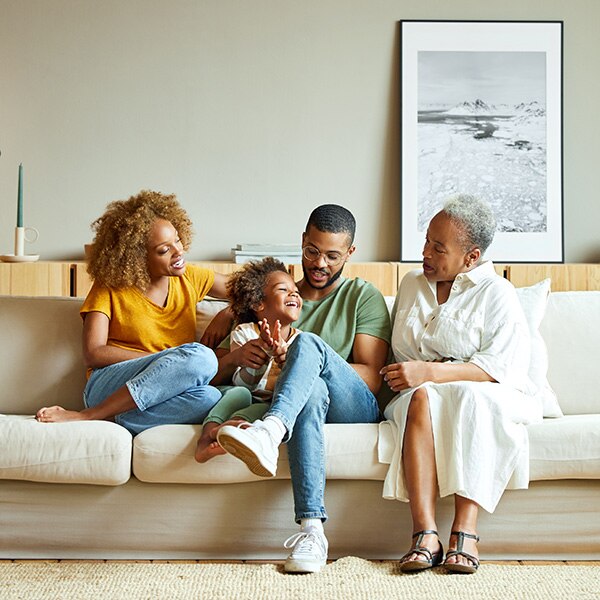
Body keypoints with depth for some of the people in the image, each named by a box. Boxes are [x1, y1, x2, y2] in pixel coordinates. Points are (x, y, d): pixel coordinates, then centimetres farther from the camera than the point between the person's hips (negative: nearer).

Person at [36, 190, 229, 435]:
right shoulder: (109, 287, 4)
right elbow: (93, 354, -5)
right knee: (200, 357, -32)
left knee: (208, 397, -35)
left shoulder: (190, 278, 14)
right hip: (108, 385, -3)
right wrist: (165, 360, -12)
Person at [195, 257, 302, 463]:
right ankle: (207, 437, -57)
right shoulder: (244, 333, 1)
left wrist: (284, 353, -26)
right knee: (238, 393, -34)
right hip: (247, 398, -1)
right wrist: (263, 353, -29)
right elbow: (242, 382, -10)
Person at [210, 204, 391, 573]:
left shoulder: (364, 297, 13)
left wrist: (296, 358, -15)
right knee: (311, 388, -38)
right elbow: (217, 372, 16)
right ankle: (312, 529, -47)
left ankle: (268, 433, -55)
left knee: (308, 343, -30)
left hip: (355, 409, -1)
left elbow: (372, 379, -2)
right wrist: (237, 357, -10)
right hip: (304, 404, 1)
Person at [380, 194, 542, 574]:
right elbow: (398, 353, 23)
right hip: (420, 393, 3)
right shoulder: (411, 285, 18)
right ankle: (425, 534, -43)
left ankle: (465, 532, -40)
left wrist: (431, 372, -22)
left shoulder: (497, 294, 0)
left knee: (472, 397, -38)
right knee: (421, 398, -33)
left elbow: (502, 366, -13)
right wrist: (409, 377, -1)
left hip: (485, 396, -3)